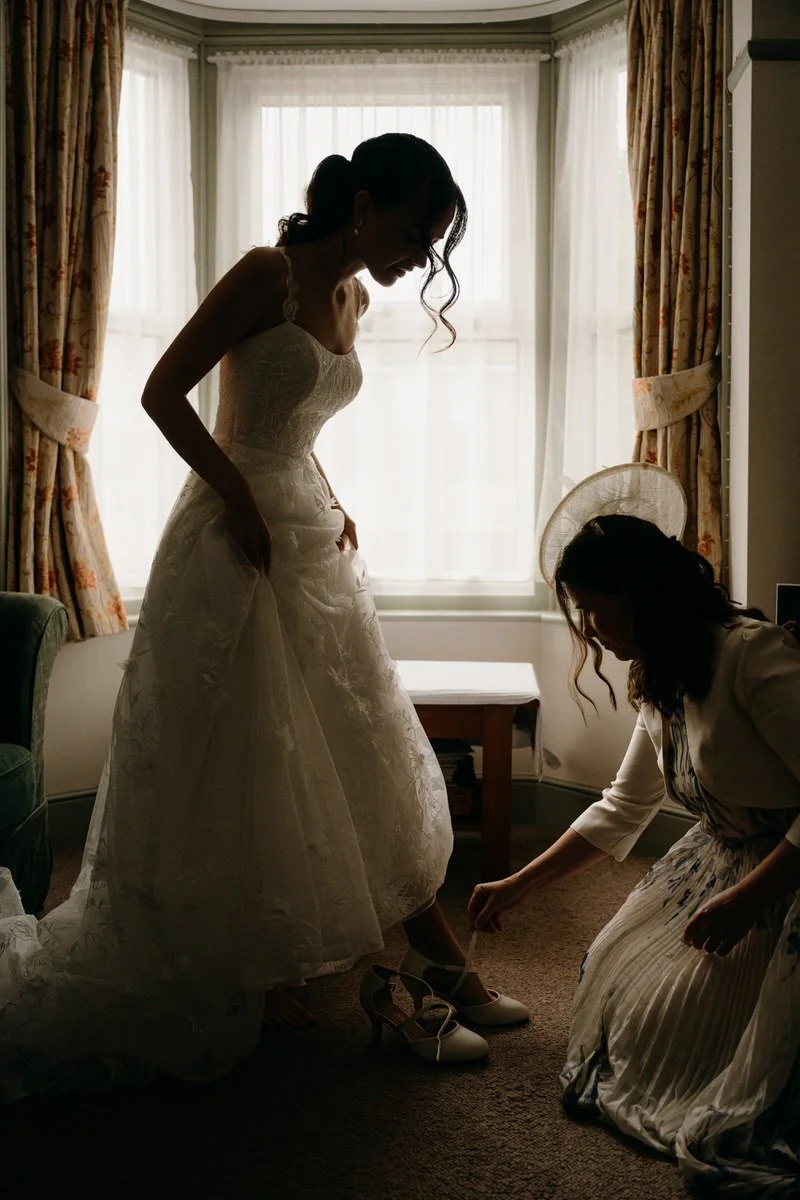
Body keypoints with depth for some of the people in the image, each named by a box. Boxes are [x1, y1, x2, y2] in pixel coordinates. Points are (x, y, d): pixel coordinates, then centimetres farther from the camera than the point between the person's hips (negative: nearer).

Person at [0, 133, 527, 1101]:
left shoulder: (351, 297, 11)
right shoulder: (268, 273, -14)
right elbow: (163, 392, -15)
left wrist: (330, 504, 8)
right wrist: (239, 498, -18)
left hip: (313, 541, 9)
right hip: (240, 540, -8)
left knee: (351, 754, 12)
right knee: (241, 761, 3)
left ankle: (436, 967, 22)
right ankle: (237, 980, 21)